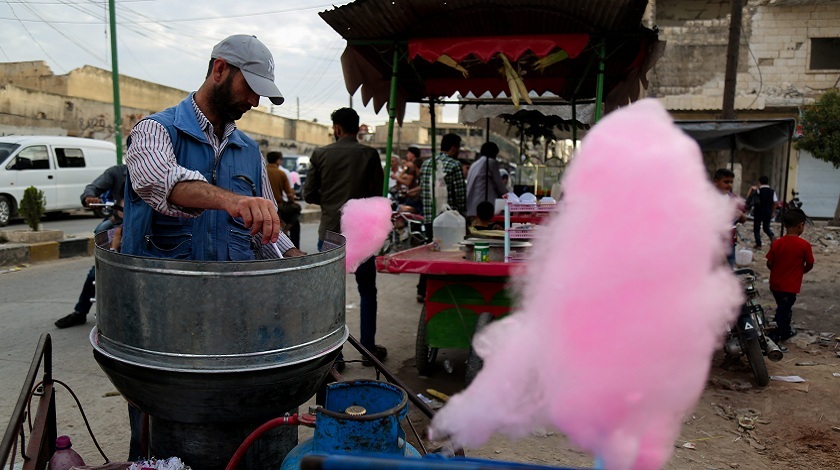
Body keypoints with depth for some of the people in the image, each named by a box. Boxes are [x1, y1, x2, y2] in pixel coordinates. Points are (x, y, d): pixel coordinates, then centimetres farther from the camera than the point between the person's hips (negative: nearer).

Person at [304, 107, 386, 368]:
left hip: (330, 232, 0)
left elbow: (309, 194, 1)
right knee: (367, 291, 13)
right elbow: (378, 191, -1)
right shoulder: (369, 154, -3)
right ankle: (368, 348, 19)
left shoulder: (320, 155, -2)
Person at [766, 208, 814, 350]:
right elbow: (809, 265, -6)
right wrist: (799, 271, 14)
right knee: (782, 313, 5)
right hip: (790, 286, -5)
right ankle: (772, 341, 6)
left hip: (775, 284, 5)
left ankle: (786, 332, 46)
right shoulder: (804, 245, -16)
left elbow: (769, 264, -3)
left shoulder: (776, 243, -7)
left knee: (784, 308, 26)